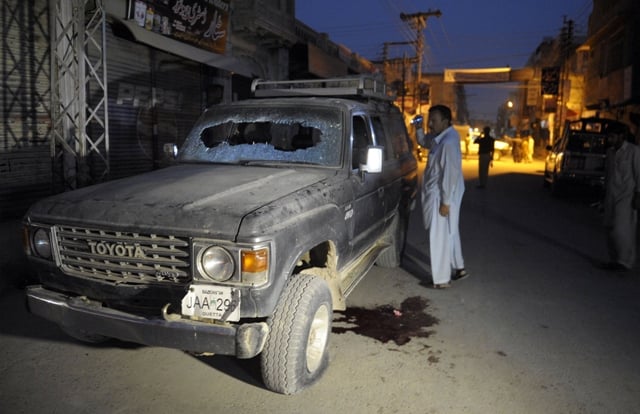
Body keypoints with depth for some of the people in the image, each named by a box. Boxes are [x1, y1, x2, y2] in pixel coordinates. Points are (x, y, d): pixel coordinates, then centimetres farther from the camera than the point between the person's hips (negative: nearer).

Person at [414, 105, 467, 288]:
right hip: (436, 194, 10)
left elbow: (451, 174, -25)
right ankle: (458, 268, 35)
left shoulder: (449, 142, -24)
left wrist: (445, 202, -23)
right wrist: (419, 129, 5)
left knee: (439, 238, -1)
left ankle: (442, 279, 10)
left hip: (441, 197, -10)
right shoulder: (440, 138, 6)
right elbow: (424, 142, 26)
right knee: (450, 234, 21)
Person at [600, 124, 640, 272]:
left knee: (622, 229, -10)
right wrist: (605, 192, 16)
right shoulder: (610, 151, 12)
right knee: (610, 229, 6)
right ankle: (615, 260, 16)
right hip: (611, 196, 6)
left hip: (626, 197, -6)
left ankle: (625, 261, 0)